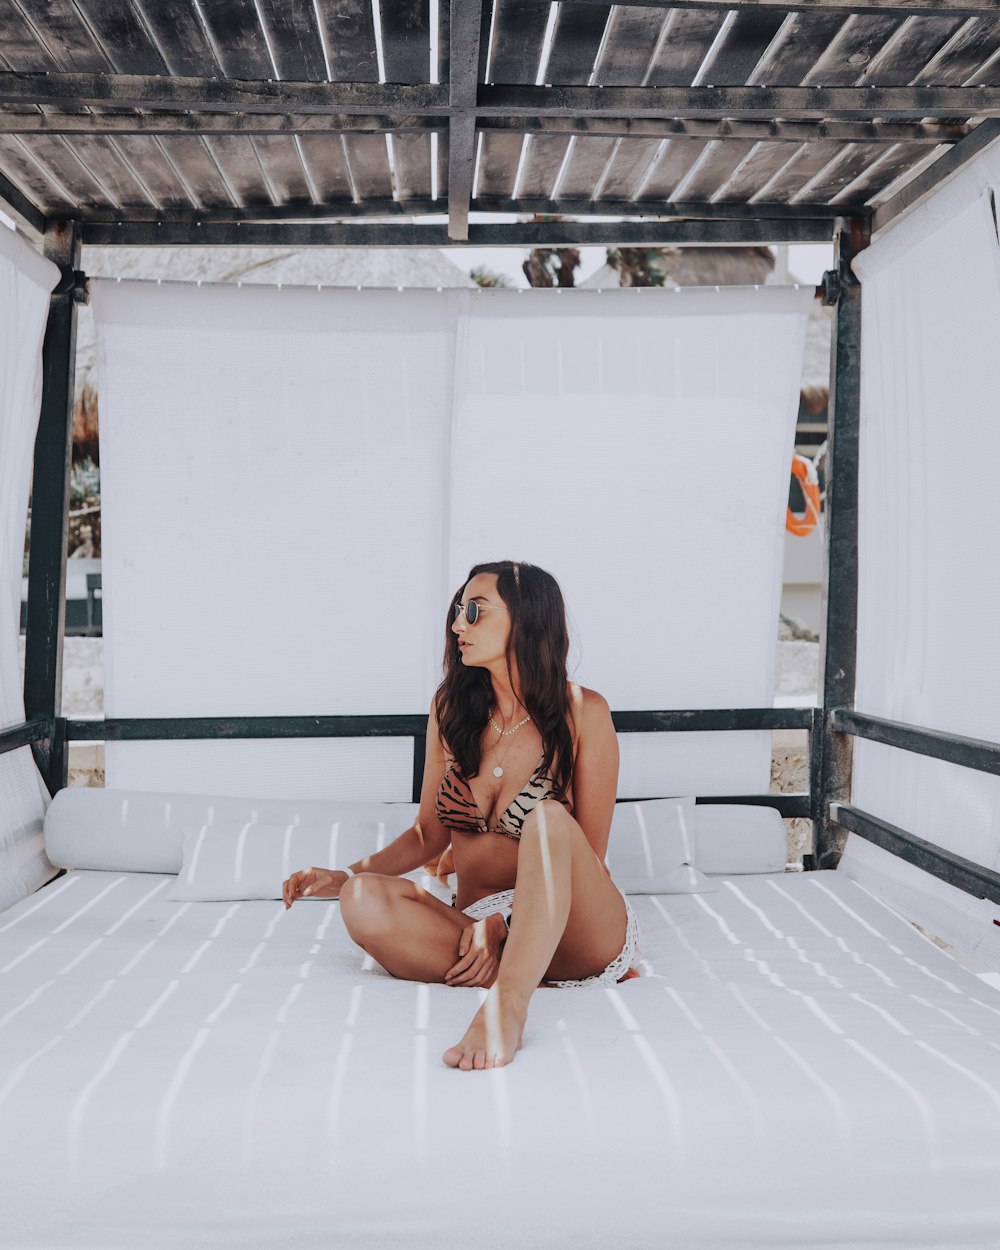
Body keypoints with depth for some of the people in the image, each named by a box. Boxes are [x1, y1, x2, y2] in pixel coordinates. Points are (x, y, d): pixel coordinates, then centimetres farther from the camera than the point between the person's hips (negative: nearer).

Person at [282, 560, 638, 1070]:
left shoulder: (582, 712, -4)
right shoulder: (451, 708, 8)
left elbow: (589, 858, -4)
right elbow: (429, 835, 16)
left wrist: (503, 920, -18)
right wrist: (345, 875, 0)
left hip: (581, 929, -3)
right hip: (476, 926, 4)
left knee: (549, 817, -33)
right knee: (365, 902, -25)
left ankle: (506, 1003, -45)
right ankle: (528, 973, -22)